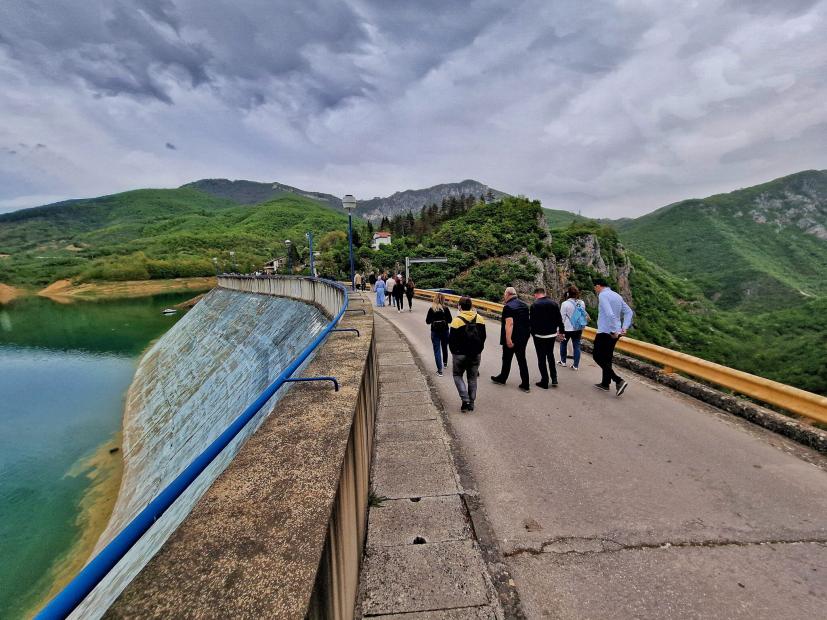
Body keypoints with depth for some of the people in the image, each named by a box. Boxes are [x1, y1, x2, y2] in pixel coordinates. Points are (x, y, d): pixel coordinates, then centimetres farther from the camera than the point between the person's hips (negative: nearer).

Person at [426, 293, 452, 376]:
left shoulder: (431, 309, -10)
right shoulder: (445, 309, -9)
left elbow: (427, 322, -6)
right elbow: (449, 321, -7)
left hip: (435, 331, -1)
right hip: (444, 330, 2)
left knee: (437, 350, 2)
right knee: (444, 347, 23)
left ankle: (439, 370, -4)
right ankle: (445, 363, 45)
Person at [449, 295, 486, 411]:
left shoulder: (457, 320, -17)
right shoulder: (480, 319, -2)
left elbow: (451, 340, -11)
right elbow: (483, 337, 7)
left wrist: (454, 352, 6)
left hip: (460, 354, -4)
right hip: (476, 354, 4)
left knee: (457, 375, 13)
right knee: (472, 378, 15)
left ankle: (465, 400, -1)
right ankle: (471, 403, 18)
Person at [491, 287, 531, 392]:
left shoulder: (508, 307, -17)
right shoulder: (523, 304, 7)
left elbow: (509, 324, -26)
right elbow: (528, 319, 17)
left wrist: (508, 340, -27)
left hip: (512, 337, -6)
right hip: (524, 336, 7)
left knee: (507, 359, 12)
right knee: (522, 359, 11)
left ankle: (502, 378, 31)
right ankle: (525, 384, 12)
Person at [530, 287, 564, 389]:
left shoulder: (534, 305, -11)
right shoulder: (554, 303, 2)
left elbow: (533, 321, -12)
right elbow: (559, 319, 4)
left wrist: (532, 333, 0)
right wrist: (560, 331, 12)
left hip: (539, 335, -5)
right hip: (552, 334, 5)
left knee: (541, 358, 5)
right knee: (550, 355, 21)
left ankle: (545, 381, 9)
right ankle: (554, 379, 17)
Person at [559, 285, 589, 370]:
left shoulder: (565, 304, -15)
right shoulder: (581, 303, -1)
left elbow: (562, 317, -11)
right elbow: (584, 314, 8)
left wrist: (561, 329, -4)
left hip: (567, 328, -3)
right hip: (578, 328, 4)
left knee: (563, 344, 18)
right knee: (576, 346, 8)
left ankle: (563, 361, 30)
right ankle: (576, 365, 10)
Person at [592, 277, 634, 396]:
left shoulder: (603, 295, -14)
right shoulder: (617, 296, 13)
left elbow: (610, 314, -26)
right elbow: (629, 312, 14)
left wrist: (614, 331, -19)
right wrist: (624, 328, 6)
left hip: (605, 332, -8)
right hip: (615, 332, 9)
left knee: (597, 356, 0)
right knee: (607, 357, 18)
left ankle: (619, 381, -9)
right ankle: (605, 384, 26)